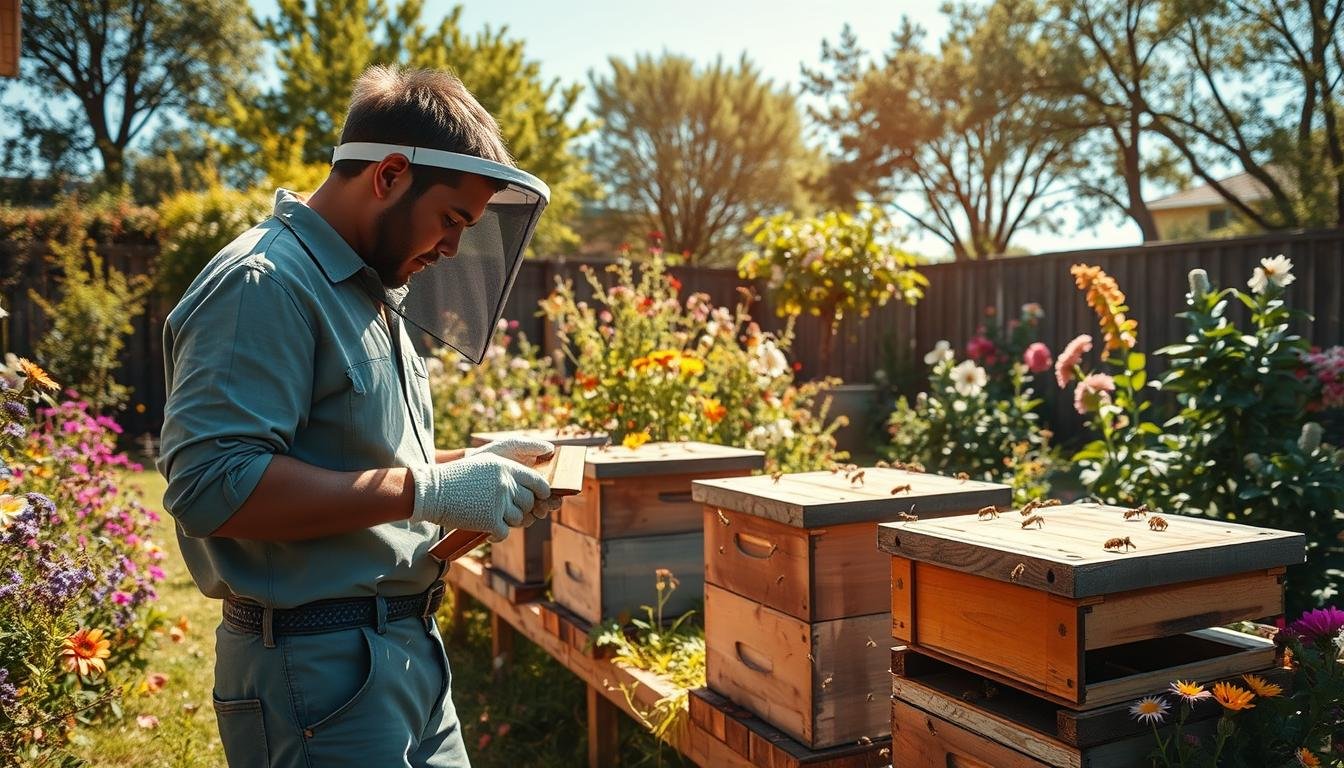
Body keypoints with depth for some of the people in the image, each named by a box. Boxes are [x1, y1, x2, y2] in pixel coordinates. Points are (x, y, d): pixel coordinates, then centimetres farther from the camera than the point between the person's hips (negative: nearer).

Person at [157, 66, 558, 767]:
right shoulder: (263, 285, -16)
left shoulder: (366, 290, 15)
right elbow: (210, 486, -26)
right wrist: (431, 491, -24)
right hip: (320, 662, -9)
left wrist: (472, 462, 6)